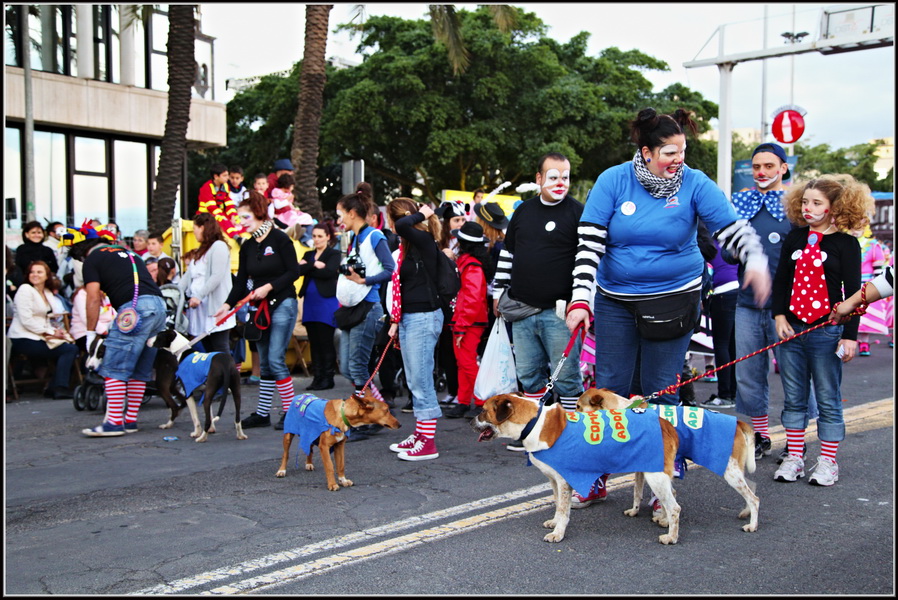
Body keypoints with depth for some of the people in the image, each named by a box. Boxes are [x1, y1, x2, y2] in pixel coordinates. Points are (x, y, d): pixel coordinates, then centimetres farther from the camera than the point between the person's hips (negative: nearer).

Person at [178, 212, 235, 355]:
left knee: (221, 350, -9)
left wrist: (199, 296, -19)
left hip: (215, 308, -8)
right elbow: (188, 276, 19)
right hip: (199, 306, 8)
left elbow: (217, 276, -15)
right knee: (207, 350, 5)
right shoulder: (200, 251, 23)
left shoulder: (219, 246, -5)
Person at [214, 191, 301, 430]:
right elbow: (241, 281, 8)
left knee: (275, 359, -12)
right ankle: (262, 413, 15)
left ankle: (290, 411, -3)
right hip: (260, 309, 7)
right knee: (264, 362, 10)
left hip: (282, 305, -7)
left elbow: (293, 272, -10)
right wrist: (228, 304, -6)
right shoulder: (247, 247, 10)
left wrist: (268, 287, -18)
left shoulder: (280, 239, -8)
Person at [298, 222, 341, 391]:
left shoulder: (334, 254, 2)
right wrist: (314, 265, -14)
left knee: (326, 342, -5)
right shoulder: (308, 255, 17)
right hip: (310, 302, 6)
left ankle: (328, 378, 1)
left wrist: (308, 269, -6)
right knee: (314, 342, 6)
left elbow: (329, 272, -15)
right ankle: (317, 378, 10)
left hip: (326, 302, -6)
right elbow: (298, 270, 0)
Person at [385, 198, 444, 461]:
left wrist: (422, 214, -14)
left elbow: (403, 225, -34)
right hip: (408, 318, 9)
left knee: (421, 381, -6)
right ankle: (420, 434, 23)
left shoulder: (424, 241, -12)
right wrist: (395, 321, 19)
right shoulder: (407, 246, 15)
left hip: (424, 318, -9)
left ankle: (428, 442, 0)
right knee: (414, 382, 14)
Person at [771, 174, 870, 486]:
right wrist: (779, 316, -1)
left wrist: (850, 335, -8)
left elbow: (853, 292, -4)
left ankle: (827, 462, 13)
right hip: (791, 329, 4)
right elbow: (781, 280, 12)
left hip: (827, 331, -4)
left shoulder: (845, 243, -3)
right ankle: (794, 458, 18)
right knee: (793, 399, 9)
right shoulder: (794, 239, 9)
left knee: (828, 401, 3)